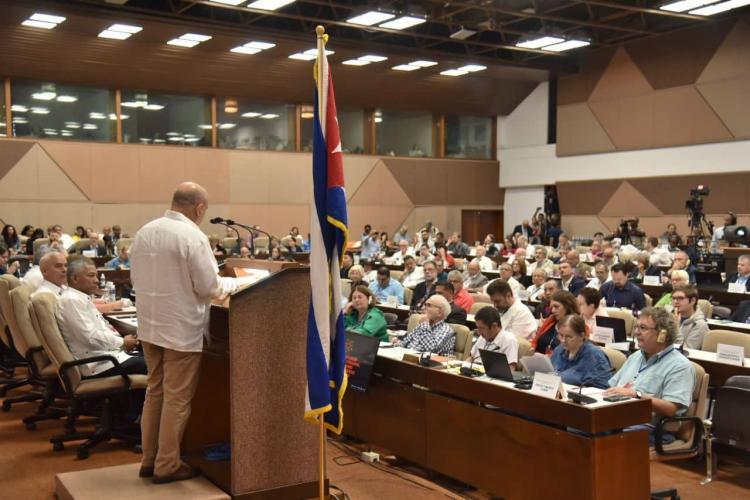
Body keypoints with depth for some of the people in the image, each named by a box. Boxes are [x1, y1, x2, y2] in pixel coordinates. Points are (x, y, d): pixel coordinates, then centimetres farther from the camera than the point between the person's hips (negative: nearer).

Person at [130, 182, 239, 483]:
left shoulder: (144, 232, 5)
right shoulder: (193, 236, -17)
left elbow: (136, 279, 14)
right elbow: (209, 288, -16)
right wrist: (233, 283, 3)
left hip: (150, 326, 7)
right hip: (182, 329, -7)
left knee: (155, 392, 17)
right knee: (177, 399, 4)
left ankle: (149, 459, 26)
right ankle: (167, 466, 12)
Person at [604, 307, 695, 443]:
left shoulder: (679, 366, -2)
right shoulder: (635, 357, 23)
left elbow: (670, 409, -14)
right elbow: (610, 389, 22)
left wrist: (636, 395, -20)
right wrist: (620, 392, -1)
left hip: (649, 430, -7)